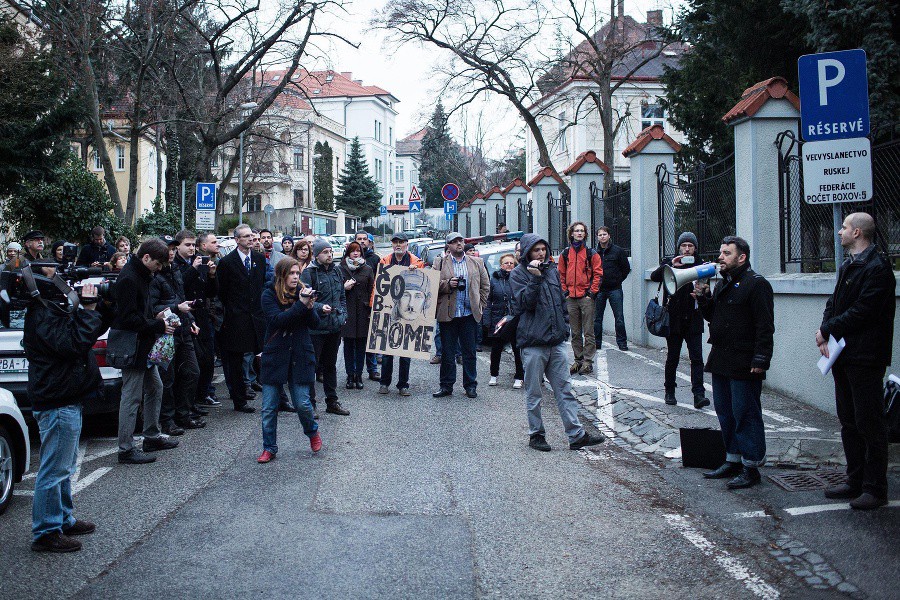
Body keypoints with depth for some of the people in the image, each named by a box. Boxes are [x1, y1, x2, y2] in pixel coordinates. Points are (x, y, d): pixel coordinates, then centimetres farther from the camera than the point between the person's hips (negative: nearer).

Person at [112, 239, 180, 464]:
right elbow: (128, 318, -24)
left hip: (144, 346, 11)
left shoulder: (141, 276, 13)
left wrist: (156, 317, 6)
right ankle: (126, 450, 2)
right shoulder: (129, 279, -19)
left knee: (155, 388, 17)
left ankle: (152, 437, 28)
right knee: (132, 397, -5)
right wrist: (158, 325, -19)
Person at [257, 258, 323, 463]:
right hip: (275, 356, -1)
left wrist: (309, 306, -19)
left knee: (302, 403, -2)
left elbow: (315, 323, 0)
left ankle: (313, 432, 28)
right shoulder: (269, 294, -5)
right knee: (269, 408, 3)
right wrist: (301, 304, -25)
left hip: (300, 356, 1)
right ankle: (269, 448, 18)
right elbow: (277, 319, -20)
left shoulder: (302, 291, 3)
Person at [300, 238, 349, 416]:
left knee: (330, 365, 16)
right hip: (316, 328, -7)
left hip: (334, 327, 7)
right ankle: (309, 404, 8)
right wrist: (320, 308, -31)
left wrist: (342, 314, 7)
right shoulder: (308, 273, -10)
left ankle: (332, 401, 25)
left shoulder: (336, 271, 12)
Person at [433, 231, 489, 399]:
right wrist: (448, 284, -15)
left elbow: (485, 285, 13)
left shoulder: (477, 262, 11)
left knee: (469, 352, 5)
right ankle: (446, 386, 13)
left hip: (470, 315, 1)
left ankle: (470, 385, 15)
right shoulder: (440, 263, 5)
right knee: (447, 352, 5)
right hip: (447, 314, -1)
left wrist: (480, 305, 5)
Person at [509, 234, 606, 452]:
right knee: (534, 393, 4)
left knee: (564, 389, 5)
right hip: (533, 342, -5)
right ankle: (536, 434, 16)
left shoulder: (552, 270, 14)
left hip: (557, 340, 5)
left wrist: (564, 327, 17)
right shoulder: (518, 274, -3)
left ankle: (577, 435, 6)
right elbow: (525, 302, -15)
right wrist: (536, 278, -23)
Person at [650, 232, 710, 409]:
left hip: (693, 321, 1)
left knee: (697, 357, -7)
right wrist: (671, 265, -26)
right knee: (672, 357, 7)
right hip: (674, 320, -1)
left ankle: (699, 394, -10)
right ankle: (670, 392, 20)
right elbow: (654, 276, -13)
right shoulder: (669, 263, 4)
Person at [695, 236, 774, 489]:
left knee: (745, 414, -3)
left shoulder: (756, 284, -11)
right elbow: (712, 316, 22)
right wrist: (704, 297, 4)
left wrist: (760, 359, -21)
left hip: (744, 364, -9)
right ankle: (732, 461, 25)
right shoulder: (723, 283, 17)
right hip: (721, 361, 9)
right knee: (725, 412, 14)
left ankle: (751, 467, 5)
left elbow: (765, 326, -16)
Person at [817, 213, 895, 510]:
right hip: (843, 356, 10)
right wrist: (825, 336, -2)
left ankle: (875, 489, 6)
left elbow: (862, 312, -21)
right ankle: (855, 482, 25)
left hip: (865, 358, -10)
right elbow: (833, 303, 13)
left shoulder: (877, 268, -15)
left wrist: (827, 330, -12)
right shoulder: (847, 265, 16)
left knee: (869, 424, -2)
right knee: (849, 421, 15)